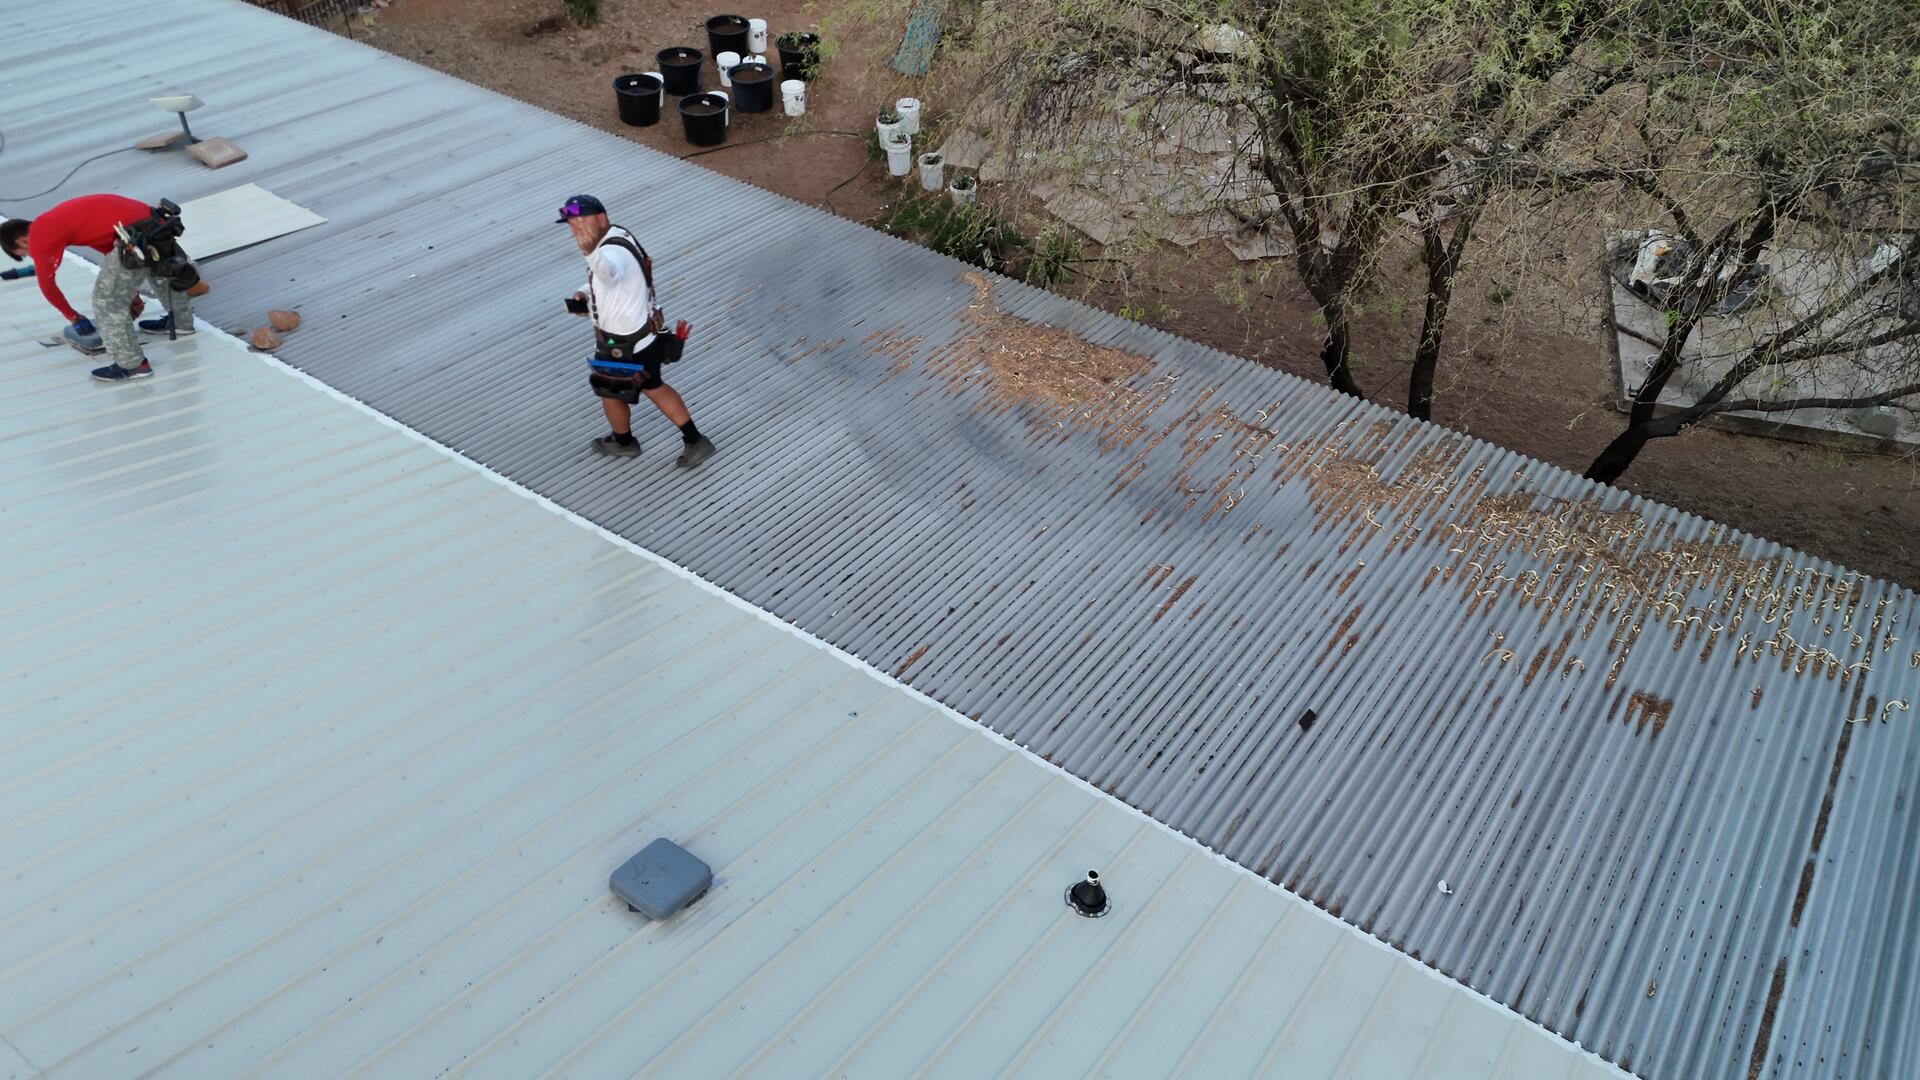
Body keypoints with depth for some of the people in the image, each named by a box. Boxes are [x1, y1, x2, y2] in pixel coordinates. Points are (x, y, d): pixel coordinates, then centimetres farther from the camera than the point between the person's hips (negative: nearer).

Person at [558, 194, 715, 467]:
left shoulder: (613, 252, -32)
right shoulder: (615, 237, 1)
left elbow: (608, 271, -59)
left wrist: (591, 252, -79)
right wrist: (584, 294, 1)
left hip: (624, 346, -9)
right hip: (645, 334, 9)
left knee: (610, 392, 19)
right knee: (653, 387, 25)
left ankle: (624, 442, 45)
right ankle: (694, 441, 30)